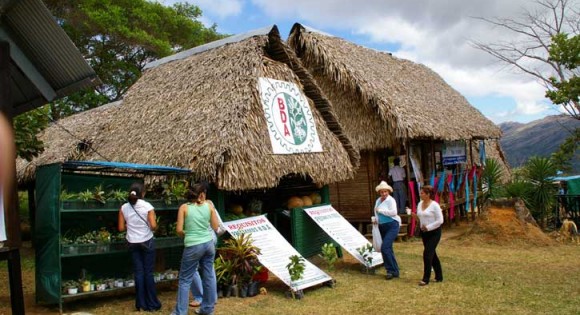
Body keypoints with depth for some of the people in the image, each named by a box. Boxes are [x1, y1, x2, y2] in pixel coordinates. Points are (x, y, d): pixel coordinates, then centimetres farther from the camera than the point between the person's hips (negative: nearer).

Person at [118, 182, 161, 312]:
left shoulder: (124, 208, -2)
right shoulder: (147, 206, -12)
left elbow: (121, 228, 0)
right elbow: (153, 226, -17)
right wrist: (154, 226, 5)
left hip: (133, 243, 3)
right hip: (147, 242, -3)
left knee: (138, 272, 9)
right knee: (148, 272, 4)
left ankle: (141, 304, 13)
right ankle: (152, 304, 11)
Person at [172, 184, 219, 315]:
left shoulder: (184, 207, -5)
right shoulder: (209, 206, 1)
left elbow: (179, 230, -7)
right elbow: (216, 227, 7)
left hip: (193, 246, -3)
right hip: (209, 244, 3)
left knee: (185, 280, 8)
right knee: (209, 276, 15)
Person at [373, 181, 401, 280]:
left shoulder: (390, 200, -12)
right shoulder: (378, 200, 11)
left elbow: (393, 212, -24)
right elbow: (376, 211, 23)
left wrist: (380, 210, -18)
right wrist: (376, 220, 4)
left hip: (392, 225, -9)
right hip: (382, 227, 9)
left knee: (385, 248, -17)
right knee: (388, 249, 12)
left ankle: (391, 270, -7)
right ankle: (394, 271, 22)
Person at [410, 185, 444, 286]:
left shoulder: (434, 205, -15)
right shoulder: (420, 204, 6)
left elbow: (440, 220, -16)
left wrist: (428, 227, -20)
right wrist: (415, 216, -5)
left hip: (434, 232, -7)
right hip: (424, 232, 7)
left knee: (427, 254, -11)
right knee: (432, 254, 14)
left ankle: (426, 279, -5)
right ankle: (439, 276, 26)